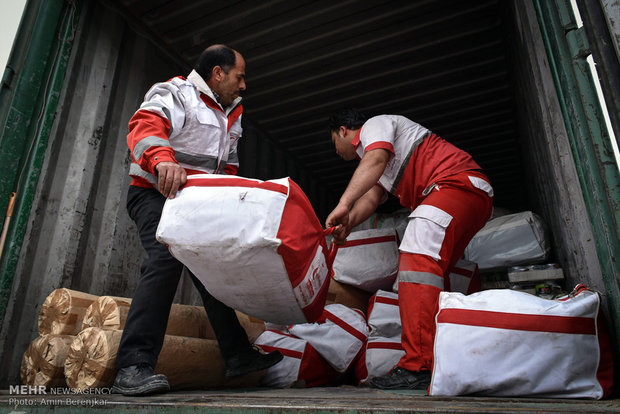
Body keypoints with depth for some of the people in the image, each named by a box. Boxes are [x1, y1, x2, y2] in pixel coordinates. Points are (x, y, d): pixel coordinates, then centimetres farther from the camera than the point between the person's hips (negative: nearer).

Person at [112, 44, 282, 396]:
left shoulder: (231, 114, 19)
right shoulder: (176, 94, -7)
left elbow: (228, 167, 25)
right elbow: (145, 126, -27)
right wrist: (162, 159, -48)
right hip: (156, 194, -8)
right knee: (166, 261, -27)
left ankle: (238, 355, 13)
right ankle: (133, 367, -25)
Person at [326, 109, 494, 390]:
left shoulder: (374, 124, 5)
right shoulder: (374, 158, 32)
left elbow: (376, 159, -19)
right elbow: (371, 198, 15)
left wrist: (343, 204, -28)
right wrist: (347, 223, -4)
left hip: (459, 181, -11)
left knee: (418, 258, -26)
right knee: (432, 274, 8)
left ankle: (419, 367, -32)